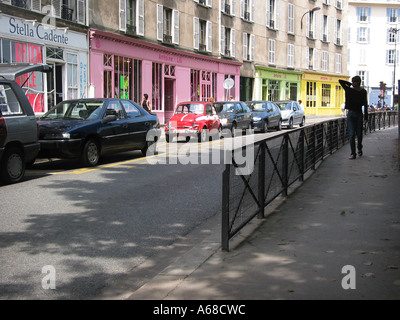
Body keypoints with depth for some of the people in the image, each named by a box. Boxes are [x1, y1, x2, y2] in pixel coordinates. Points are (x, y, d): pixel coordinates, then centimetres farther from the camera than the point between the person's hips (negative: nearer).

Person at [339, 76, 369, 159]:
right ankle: (353, 153, -3)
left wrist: (366, 117, -5)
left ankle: (359, 149, 33)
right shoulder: (349, 90, 2)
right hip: (351, 114, 0)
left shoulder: (363, 92, 0)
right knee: (352, 134, -6)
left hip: (359, 114, 0)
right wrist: (350, 84, 7)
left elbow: (365, 105, 0)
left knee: (359, 134, 6)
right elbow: (340, 81, 1)